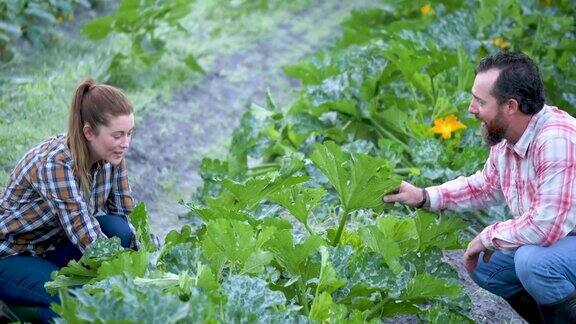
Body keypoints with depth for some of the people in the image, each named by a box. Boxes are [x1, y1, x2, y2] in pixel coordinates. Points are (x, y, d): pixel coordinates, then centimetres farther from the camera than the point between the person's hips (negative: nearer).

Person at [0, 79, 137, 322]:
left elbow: (125, 214, -4)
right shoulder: (55, 164, -32)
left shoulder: (111, 156, -11)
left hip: (57, 247, 7)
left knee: (119, 231, -21)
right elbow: (88, 239, -35)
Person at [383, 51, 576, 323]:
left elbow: (547, 225, -35)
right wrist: (423, 197, 3)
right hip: (550, 239, 9)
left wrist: (488, 237, -18)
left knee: (533, 260, -31)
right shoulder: (503, 137, -5)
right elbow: (486, 185, 14)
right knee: (483, 266, 10)